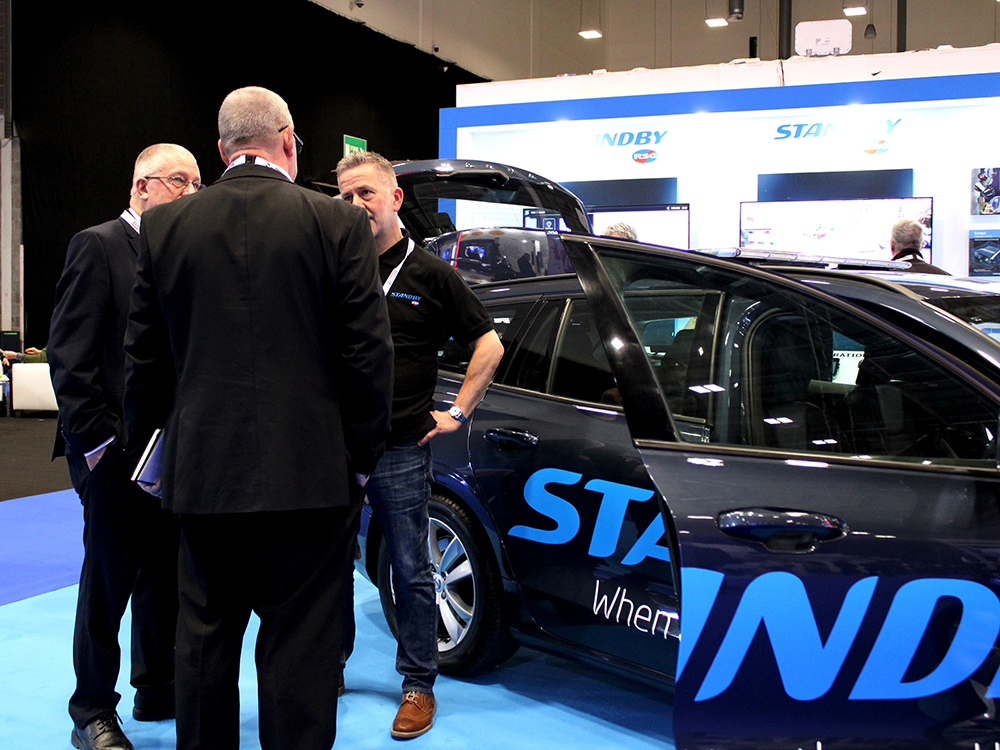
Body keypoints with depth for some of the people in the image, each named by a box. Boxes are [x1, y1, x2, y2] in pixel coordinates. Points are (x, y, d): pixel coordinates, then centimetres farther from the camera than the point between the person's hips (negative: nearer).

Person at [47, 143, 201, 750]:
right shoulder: (98, 246, -8)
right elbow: (69, 355, -13)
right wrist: (95, 440, -16)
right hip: (118, 453, -6)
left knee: (167, 576, 15)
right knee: (109, 581, 5)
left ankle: (159, 693, 31)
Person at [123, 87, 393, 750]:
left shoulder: (165, 226, 3)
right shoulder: (339, 225, -6)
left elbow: (145, 356, 7)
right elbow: (368, 353, -6)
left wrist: (150, 447, 19)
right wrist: (362, 457, 4)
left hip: (201, 472, 4)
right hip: (310, 472, -3)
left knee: (204, 639, 16)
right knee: (300, 645, 5)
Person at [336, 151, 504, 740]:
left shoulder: (431, 274, -1)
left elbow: (489, 345, 3)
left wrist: (457, 413, -1)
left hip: (400, 452, -3)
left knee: (412, 571, 5)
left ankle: (419, 683, 19)